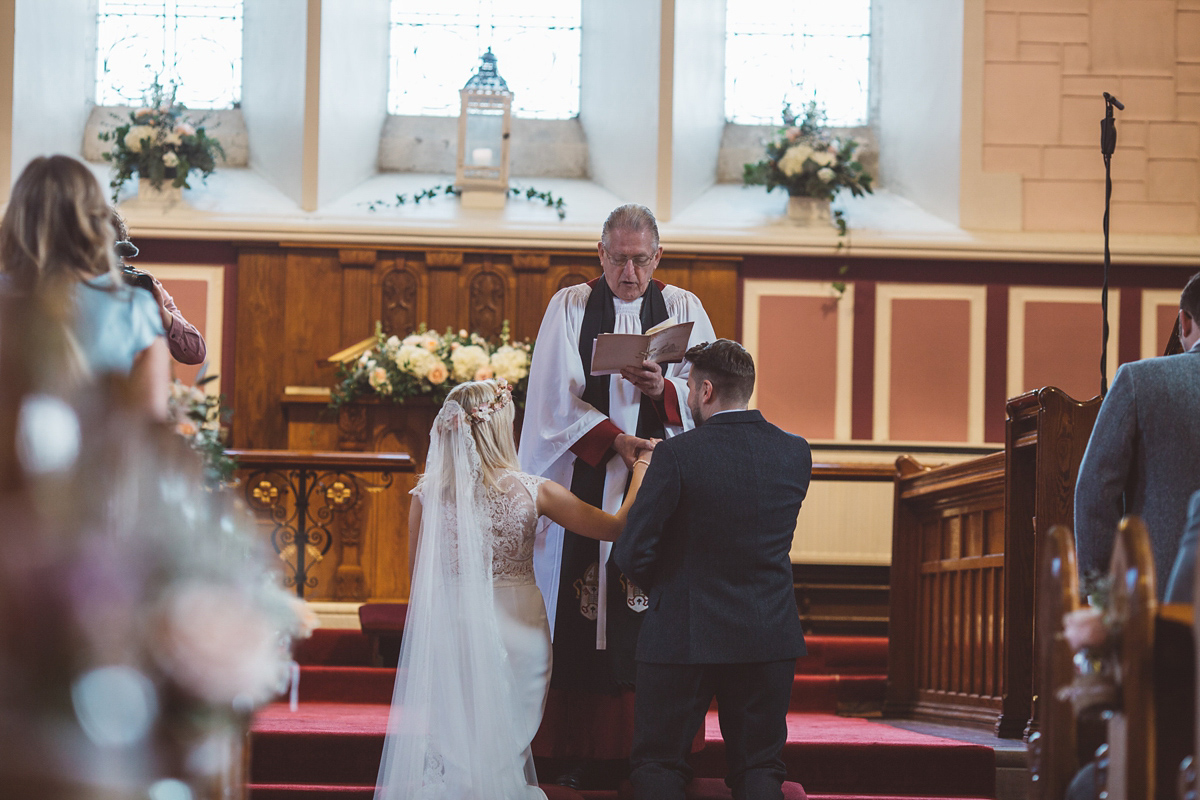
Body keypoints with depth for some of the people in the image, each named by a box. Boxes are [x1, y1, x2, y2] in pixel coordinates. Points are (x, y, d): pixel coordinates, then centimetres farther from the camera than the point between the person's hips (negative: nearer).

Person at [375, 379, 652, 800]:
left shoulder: (428, 494, -5)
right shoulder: (532, 492, -9)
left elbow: (419, 578, 4)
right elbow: (616, 527, -1)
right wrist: (641, 472, 15)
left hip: (451, 631, 1)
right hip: (517, 631, -1)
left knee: (454, 751, 13)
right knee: (507, 748, 10)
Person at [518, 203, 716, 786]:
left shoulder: (683, 309, 9)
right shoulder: (570, 307, 6)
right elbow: (557, 400, -2)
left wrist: (663, 388, -17)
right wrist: (615, 440, -15)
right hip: (586, 482, 0)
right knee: (582, 617, -3)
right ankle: (581, 752, 1)